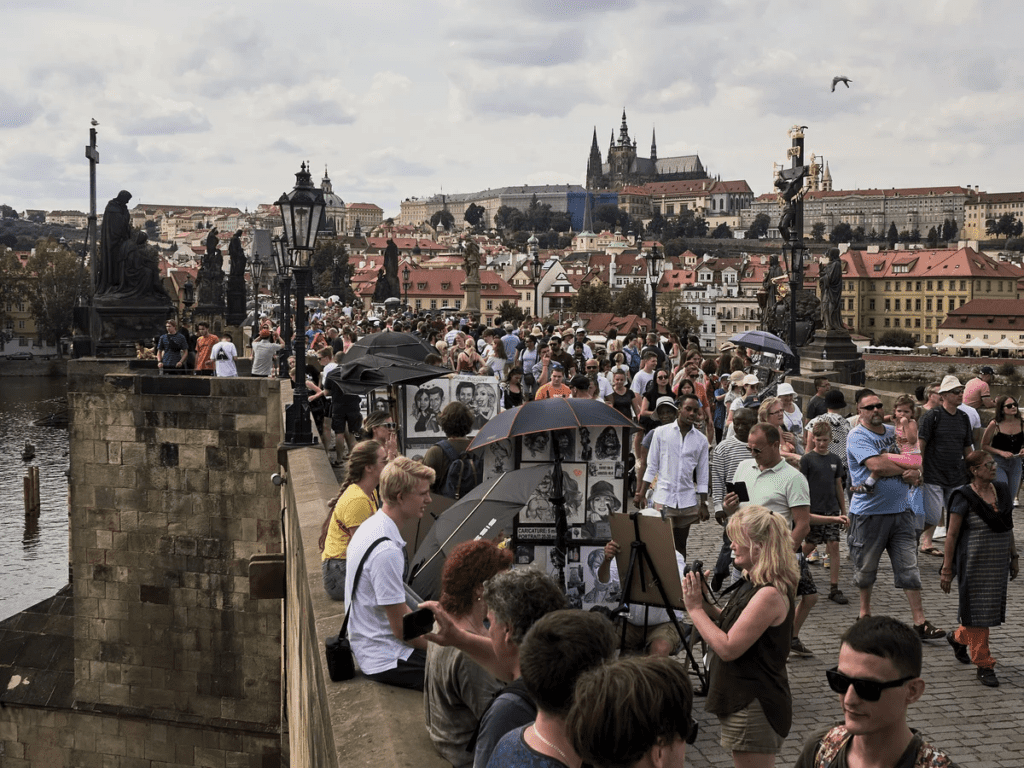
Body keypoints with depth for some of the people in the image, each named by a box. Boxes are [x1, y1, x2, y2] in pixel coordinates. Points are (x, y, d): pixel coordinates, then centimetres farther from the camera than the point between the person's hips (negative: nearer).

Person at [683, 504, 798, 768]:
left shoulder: (770, 594, -24)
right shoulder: (753, 584, 9)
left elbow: (728, 648, -25)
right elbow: (731, 627, 16)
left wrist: (695, 608, -16)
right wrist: (705, 603, 2)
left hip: (754, 706, -10)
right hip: (744, 701, 10)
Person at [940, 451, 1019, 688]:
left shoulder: (1002, 491, 6)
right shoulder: (964, 498, -13)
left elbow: (1008, 526, 15)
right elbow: (951, 534, -10)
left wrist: (1013, 556, 14)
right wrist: (947, 569, -10)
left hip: (998, 562, 6)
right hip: (974, 562, -6)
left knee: (991, 608, 13)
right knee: (978, 609, -1)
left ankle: (958, 638, 39)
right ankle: (984, 665, 7)